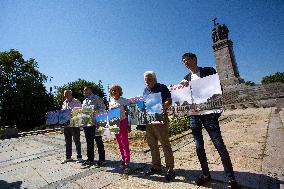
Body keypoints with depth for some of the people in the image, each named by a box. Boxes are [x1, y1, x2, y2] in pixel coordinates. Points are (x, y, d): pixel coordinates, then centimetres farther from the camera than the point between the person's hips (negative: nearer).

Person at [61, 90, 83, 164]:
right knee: (68, 141, 14)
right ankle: (68, 157, 28)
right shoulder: (64, 103, 14)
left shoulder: (76, 102, -6)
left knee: (76, 141, 3)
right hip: (66, 124, 6)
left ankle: (79, 157, 15)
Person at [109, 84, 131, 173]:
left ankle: (127, 162, -2)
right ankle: (123, 159, 26)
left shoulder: (123, 100, -5)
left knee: (124, 142, -7)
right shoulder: (111, 101, 11)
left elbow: (127, 111, -6)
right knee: (120, 143, 13)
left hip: (122, 122, -6)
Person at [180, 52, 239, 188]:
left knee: (219, 145, -2)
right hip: (193, 115, 4)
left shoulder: (208, 71, 3)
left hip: (208, 113, -3)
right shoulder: (186, 78, 13)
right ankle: (206, 174, 26)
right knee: (199, 146, 9)